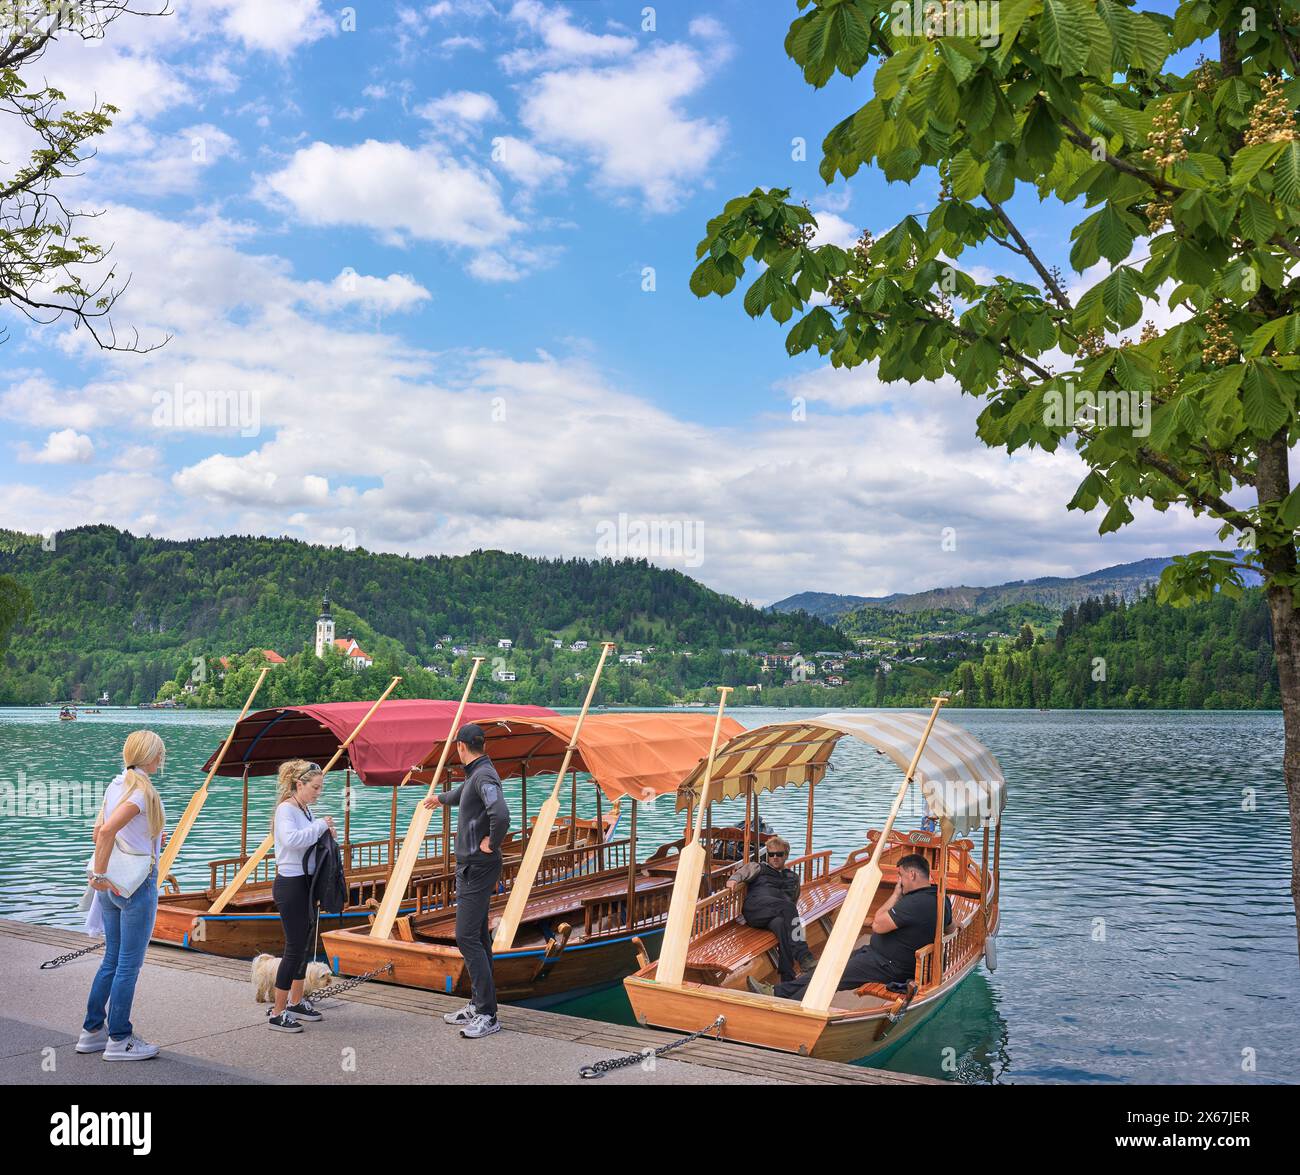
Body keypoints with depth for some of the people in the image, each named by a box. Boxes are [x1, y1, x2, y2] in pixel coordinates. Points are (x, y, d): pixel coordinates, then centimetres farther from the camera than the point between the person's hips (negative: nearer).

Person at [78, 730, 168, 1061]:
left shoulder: (115, 786, 8)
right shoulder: (143, 791, -18)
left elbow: (98, 831, 14)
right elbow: (107, 830, -28)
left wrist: (101, 872, 18)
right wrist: (99, 874, -21)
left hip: (112, 884, 8)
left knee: (112, 960, 18)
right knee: (129, 964, 1)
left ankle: (92, 1030, 26)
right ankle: (119, 1040, 9)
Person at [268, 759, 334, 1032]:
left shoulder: (306, 810, 12)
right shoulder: (286, 809, -15)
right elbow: (291, 839, -34)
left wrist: (325, 833, 2)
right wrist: (320, 825, -23)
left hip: (306, 884, 9)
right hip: (290, 885, -9)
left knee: (304, 944, 17)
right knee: (295, 948, -6)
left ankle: (296, 1002, 30)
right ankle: (277, 1012, 3)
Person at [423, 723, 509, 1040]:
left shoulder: (485, 776, -19)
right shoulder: (474, 776, 14)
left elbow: (501, 815, -37)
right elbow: (460, 795, 39)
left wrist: (491, 843, -21)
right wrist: (440, 797, 58)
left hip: (478, 868, -10)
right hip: (470, 867, 10)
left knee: (467, 937, -12)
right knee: (477, 937, 14)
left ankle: (488, 1015, -11)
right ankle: (477, 1005, 21)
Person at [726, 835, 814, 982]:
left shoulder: (793, 877, 38)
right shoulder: (758, 867, 29)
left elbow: (794, 901, 35)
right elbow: (742, 872, 9)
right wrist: (733, 879, -13)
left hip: (777, 915, 2)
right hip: (755, 907, -2)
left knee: (781, 923, -39)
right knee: (787, 907, -34)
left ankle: (788, 979, -51)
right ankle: (803, 956, -46)